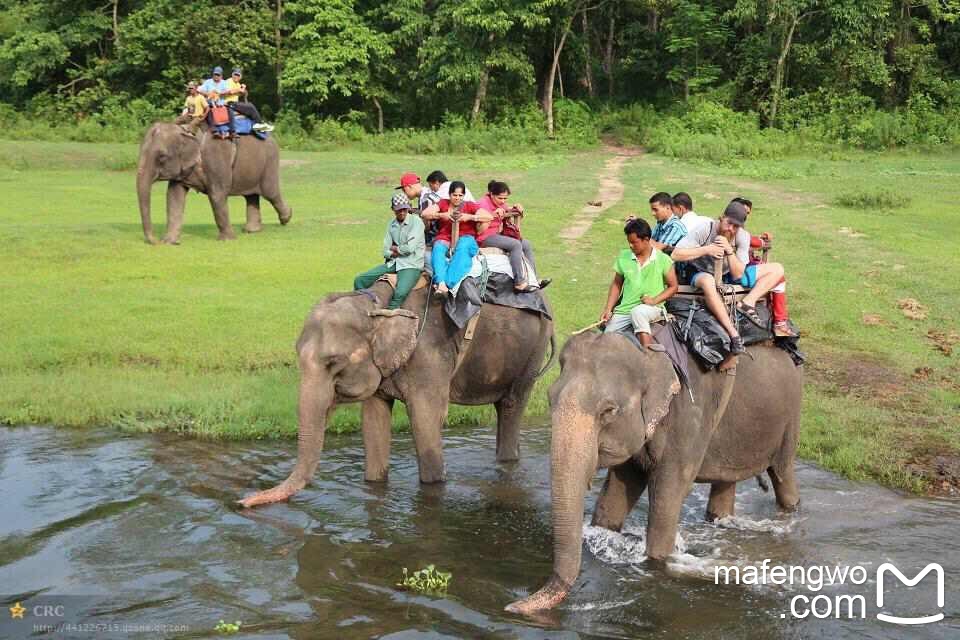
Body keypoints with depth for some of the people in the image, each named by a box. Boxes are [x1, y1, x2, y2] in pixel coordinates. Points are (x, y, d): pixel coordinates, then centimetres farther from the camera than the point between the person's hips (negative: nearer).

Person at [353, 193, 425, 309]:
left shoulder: (416, 222, -4)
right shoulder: (391, 224, 12)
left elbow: (409, 248, -14)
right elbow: (386, 252, 7)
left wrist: (394, 248, 2)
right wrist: (400, 251, -9)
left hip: (411, 266, -7)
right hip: (393, 263, 7)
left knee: (400, 293, -36)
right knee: (359, 280, -2)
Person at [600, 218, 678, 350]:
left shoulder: (663, 260, -4)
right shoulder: (623, 257, 5)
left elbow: (673, 286, 3)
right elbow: (616, 284, 14)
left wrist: (655, 300, -12)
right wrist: (608, 309, 4)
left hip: (652, 309, -4)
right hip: (624, 310, 4)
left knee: (638, 312, -38)